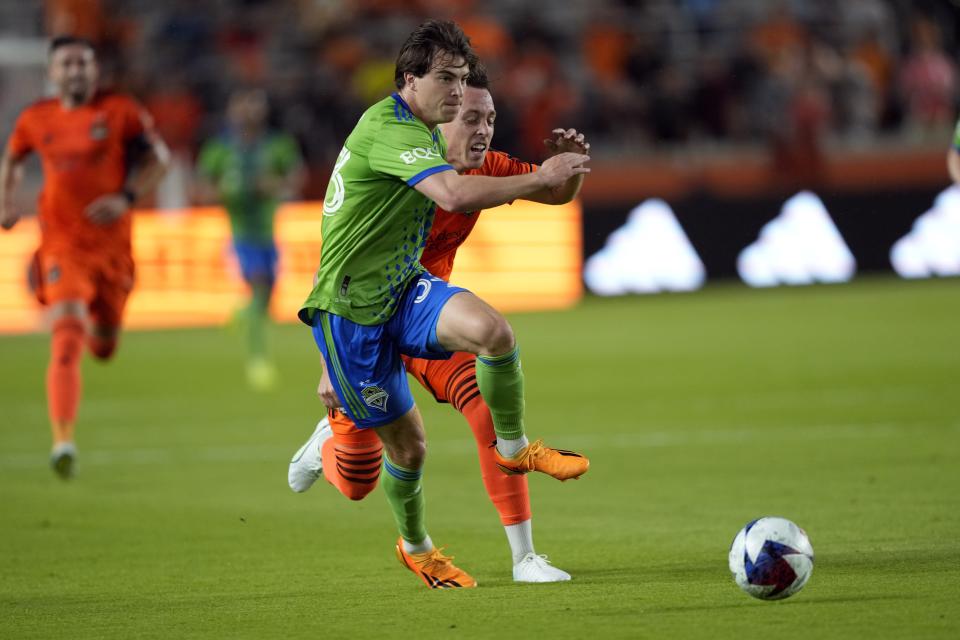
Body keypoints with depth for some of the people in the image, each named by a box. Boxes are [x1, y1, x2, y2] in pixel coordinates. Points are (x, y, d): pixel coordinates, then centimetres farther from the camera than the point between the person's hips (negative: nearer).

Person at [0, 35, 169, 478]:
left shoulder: (120, 111, -1)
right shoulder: (35, 120, 4)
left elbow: (157, 157, 1)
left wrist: (127, 197, -14)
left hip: (112, 245, 2)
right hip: (62, 245, -2)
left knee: (103, 348, 16)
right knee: (66, 338, -21)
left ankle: (98, 322, 55)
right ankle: (63, 442, -26)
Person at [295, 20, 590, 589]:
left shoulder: (429, 134, 10)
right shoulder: (388, 129, -23)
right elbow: (455, 195, -38)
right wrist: (540, 178, -32)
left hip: (403, 287, 7)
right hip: (352, 308, -7)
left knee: (492, 330, -25)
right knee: (407, 443, 2)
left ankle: (514, 449, -3)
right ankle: (415, 548, 30)